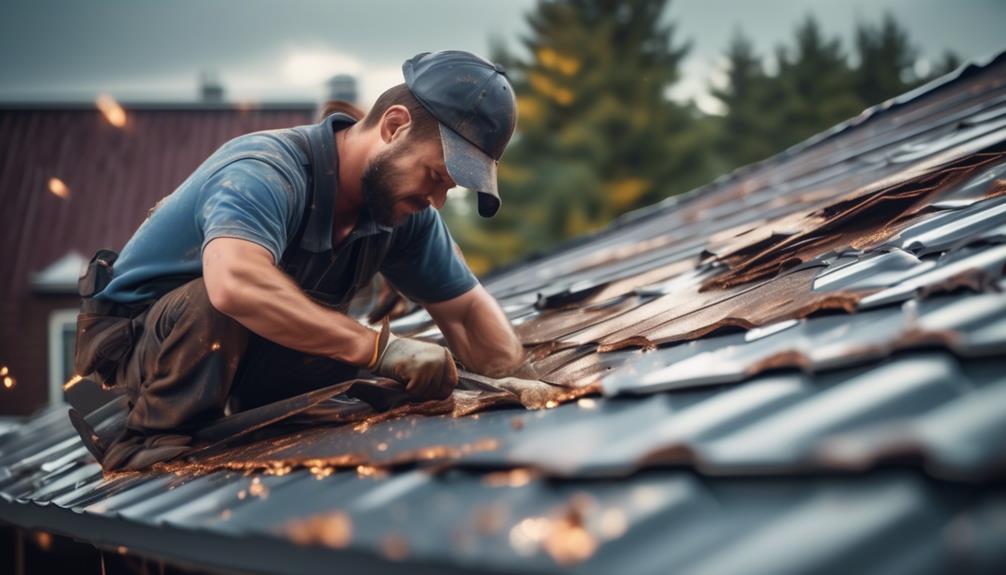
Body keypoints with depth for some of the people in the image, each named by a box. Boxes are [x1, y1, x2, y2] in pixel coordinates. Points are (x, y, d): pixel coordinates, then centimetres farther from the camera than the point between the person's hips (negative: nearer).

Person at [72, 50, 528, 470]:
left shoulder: (407, 210, -6)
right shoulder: (264, 173, -31)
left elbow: (466, 311, 1)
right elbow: (234, 283, -51)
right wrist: (380, 347, -49)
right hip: (133, 343, -8)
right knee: (217, 304, -36)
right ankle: (144, 442, -18)